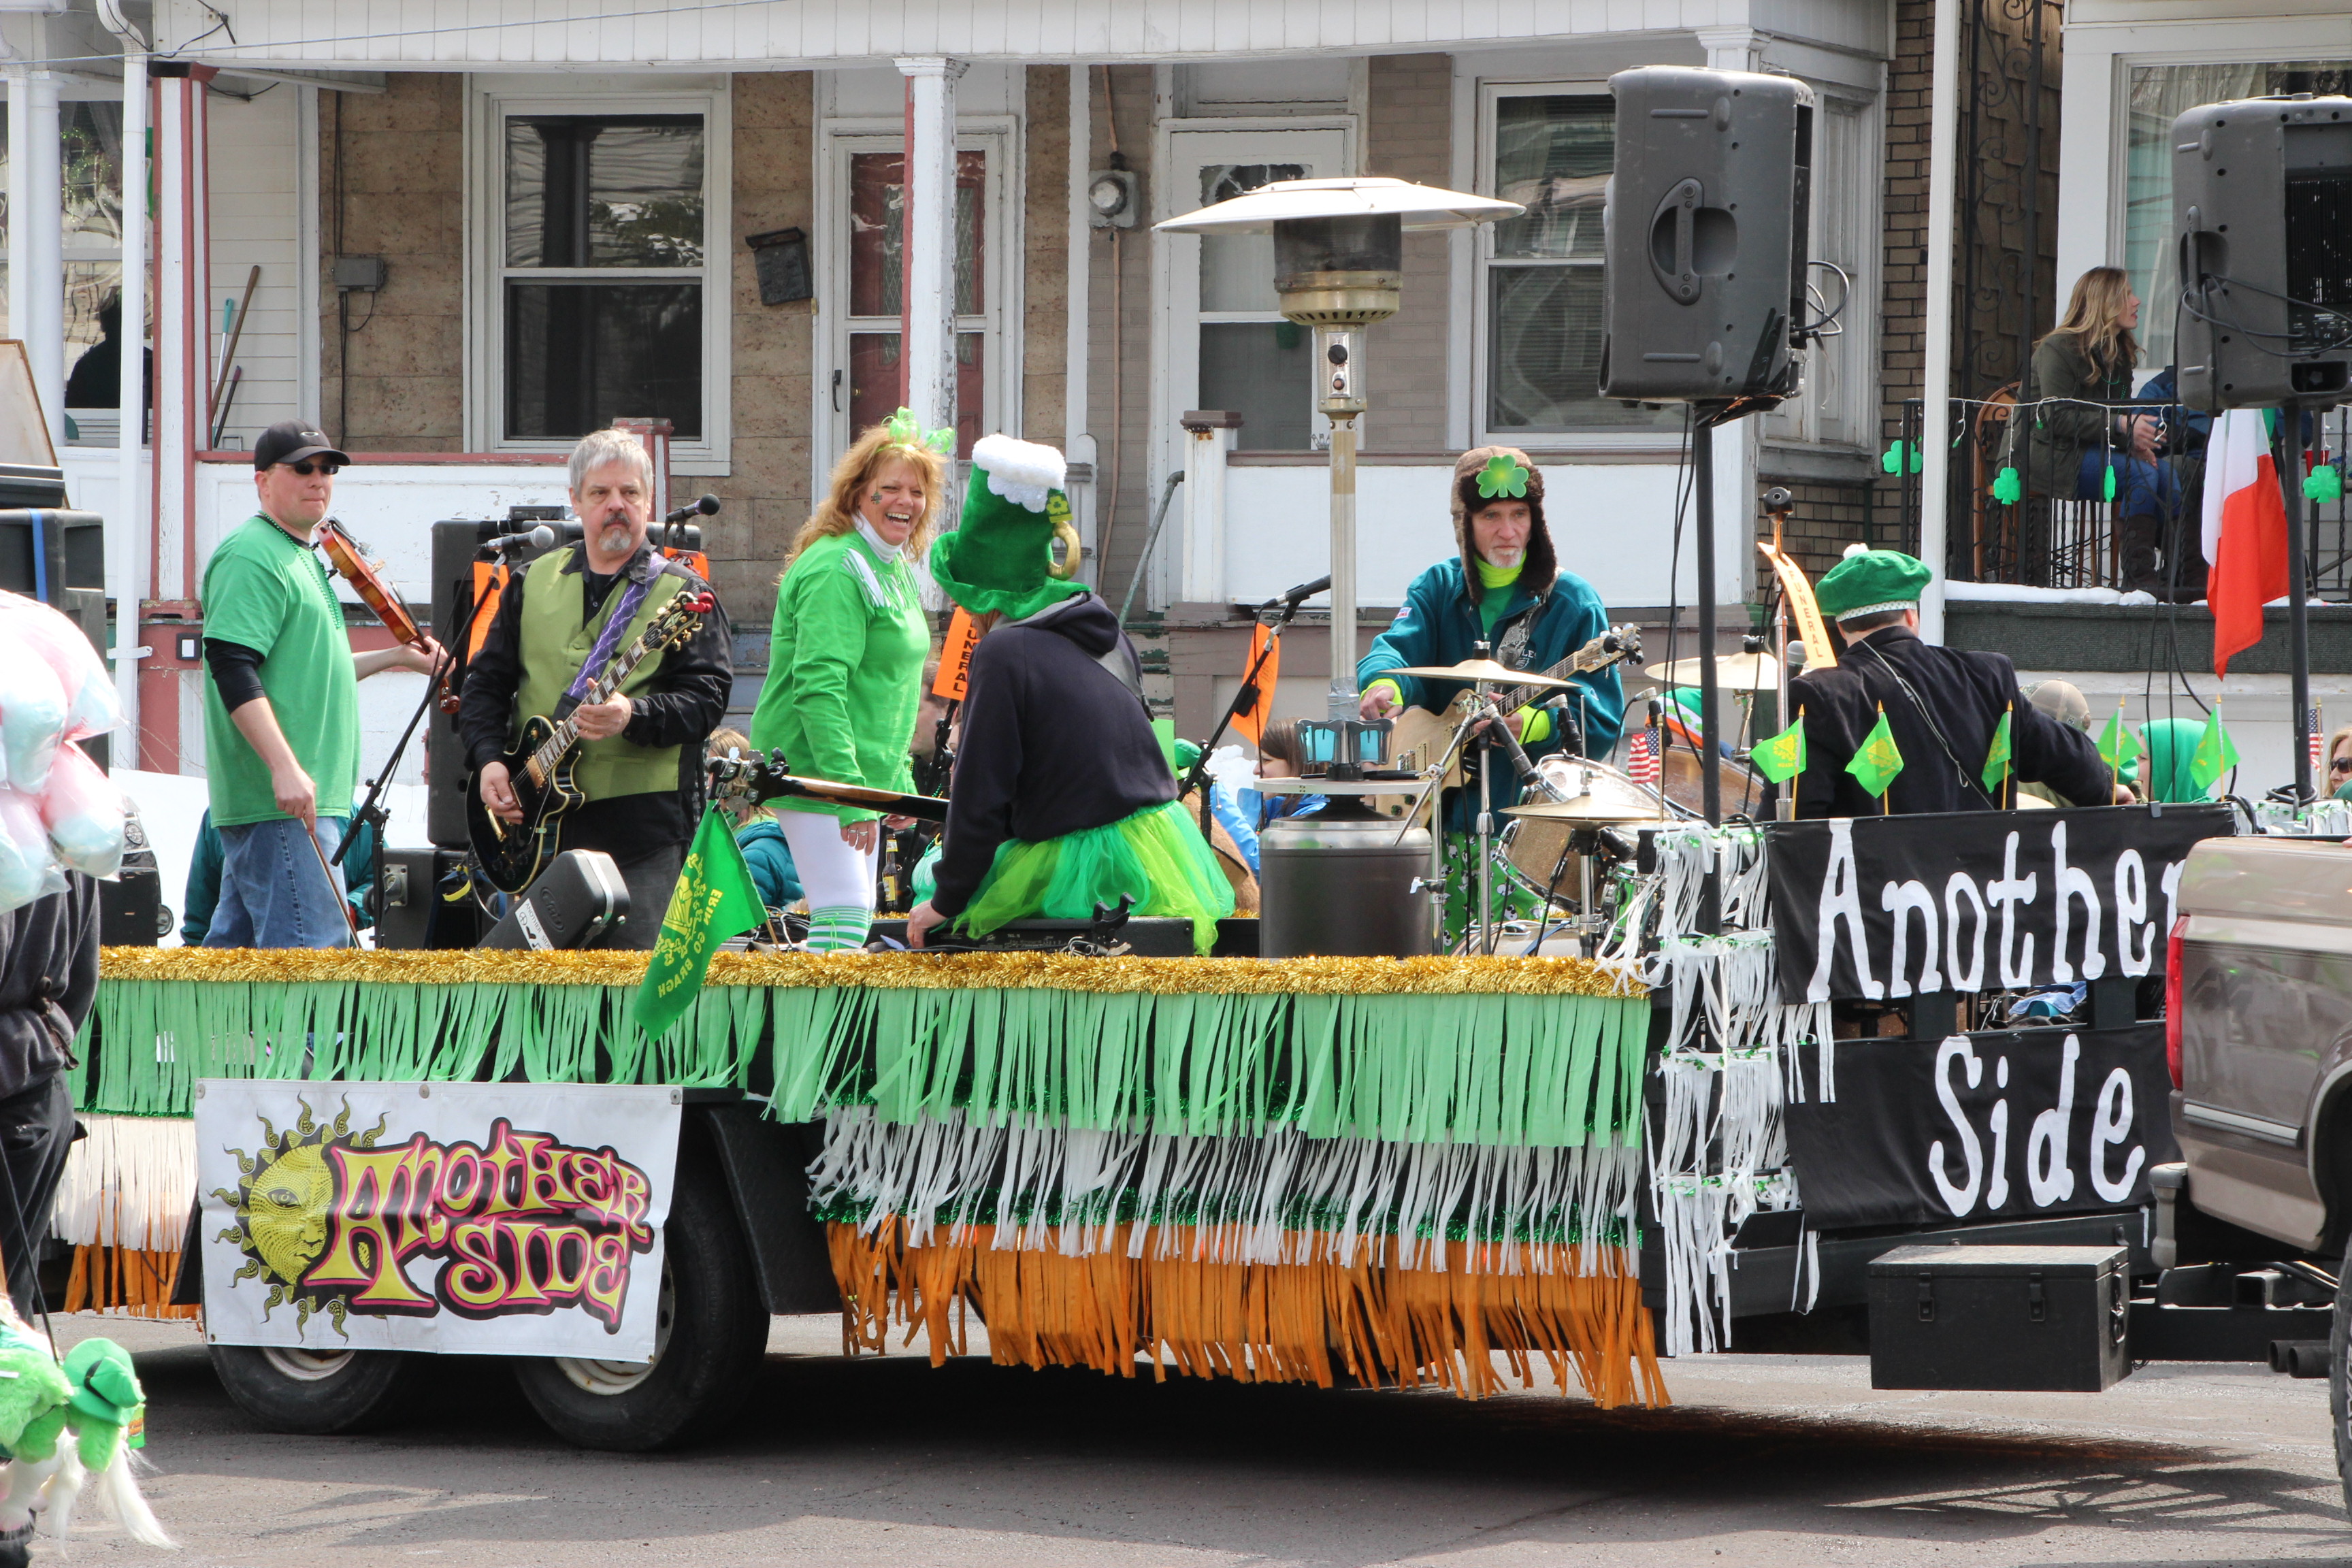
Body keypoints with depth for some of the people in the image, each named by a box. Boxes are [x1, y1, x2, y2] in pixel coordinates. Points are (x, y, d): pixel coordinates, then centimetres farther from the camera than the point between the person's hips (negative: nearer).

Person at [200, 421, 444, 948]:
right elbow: (231, 666, -21)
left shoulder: (300, 557, 23)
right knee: (318, 949, -15)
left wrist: (394, 658, 27)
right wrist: (284, 766, -28)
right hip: (279, 802, -11)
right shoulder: (251, 556, -11)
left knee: (236, 942, 12)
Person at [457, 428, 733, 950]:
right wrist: (489, 759, -1)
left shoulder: (683, 595, 3)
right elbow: (485, 683, 16)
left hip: (642, 827, -4)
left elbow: (708, 697, -8)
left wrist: (634, 717, -25)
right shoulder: (532, 584, 15)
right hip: (535, 820, 4)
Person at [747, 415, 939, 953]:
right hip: (816, 771, -10)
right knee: (843, 920, -17)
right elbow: (819, 686, -25)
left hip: (864, 775, 10)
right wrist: (850, 792, -30)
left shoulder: (895, 569, 15)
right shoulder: (836, 571, -17)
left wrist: (900, 780, 22)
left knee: (857, 917, 12)